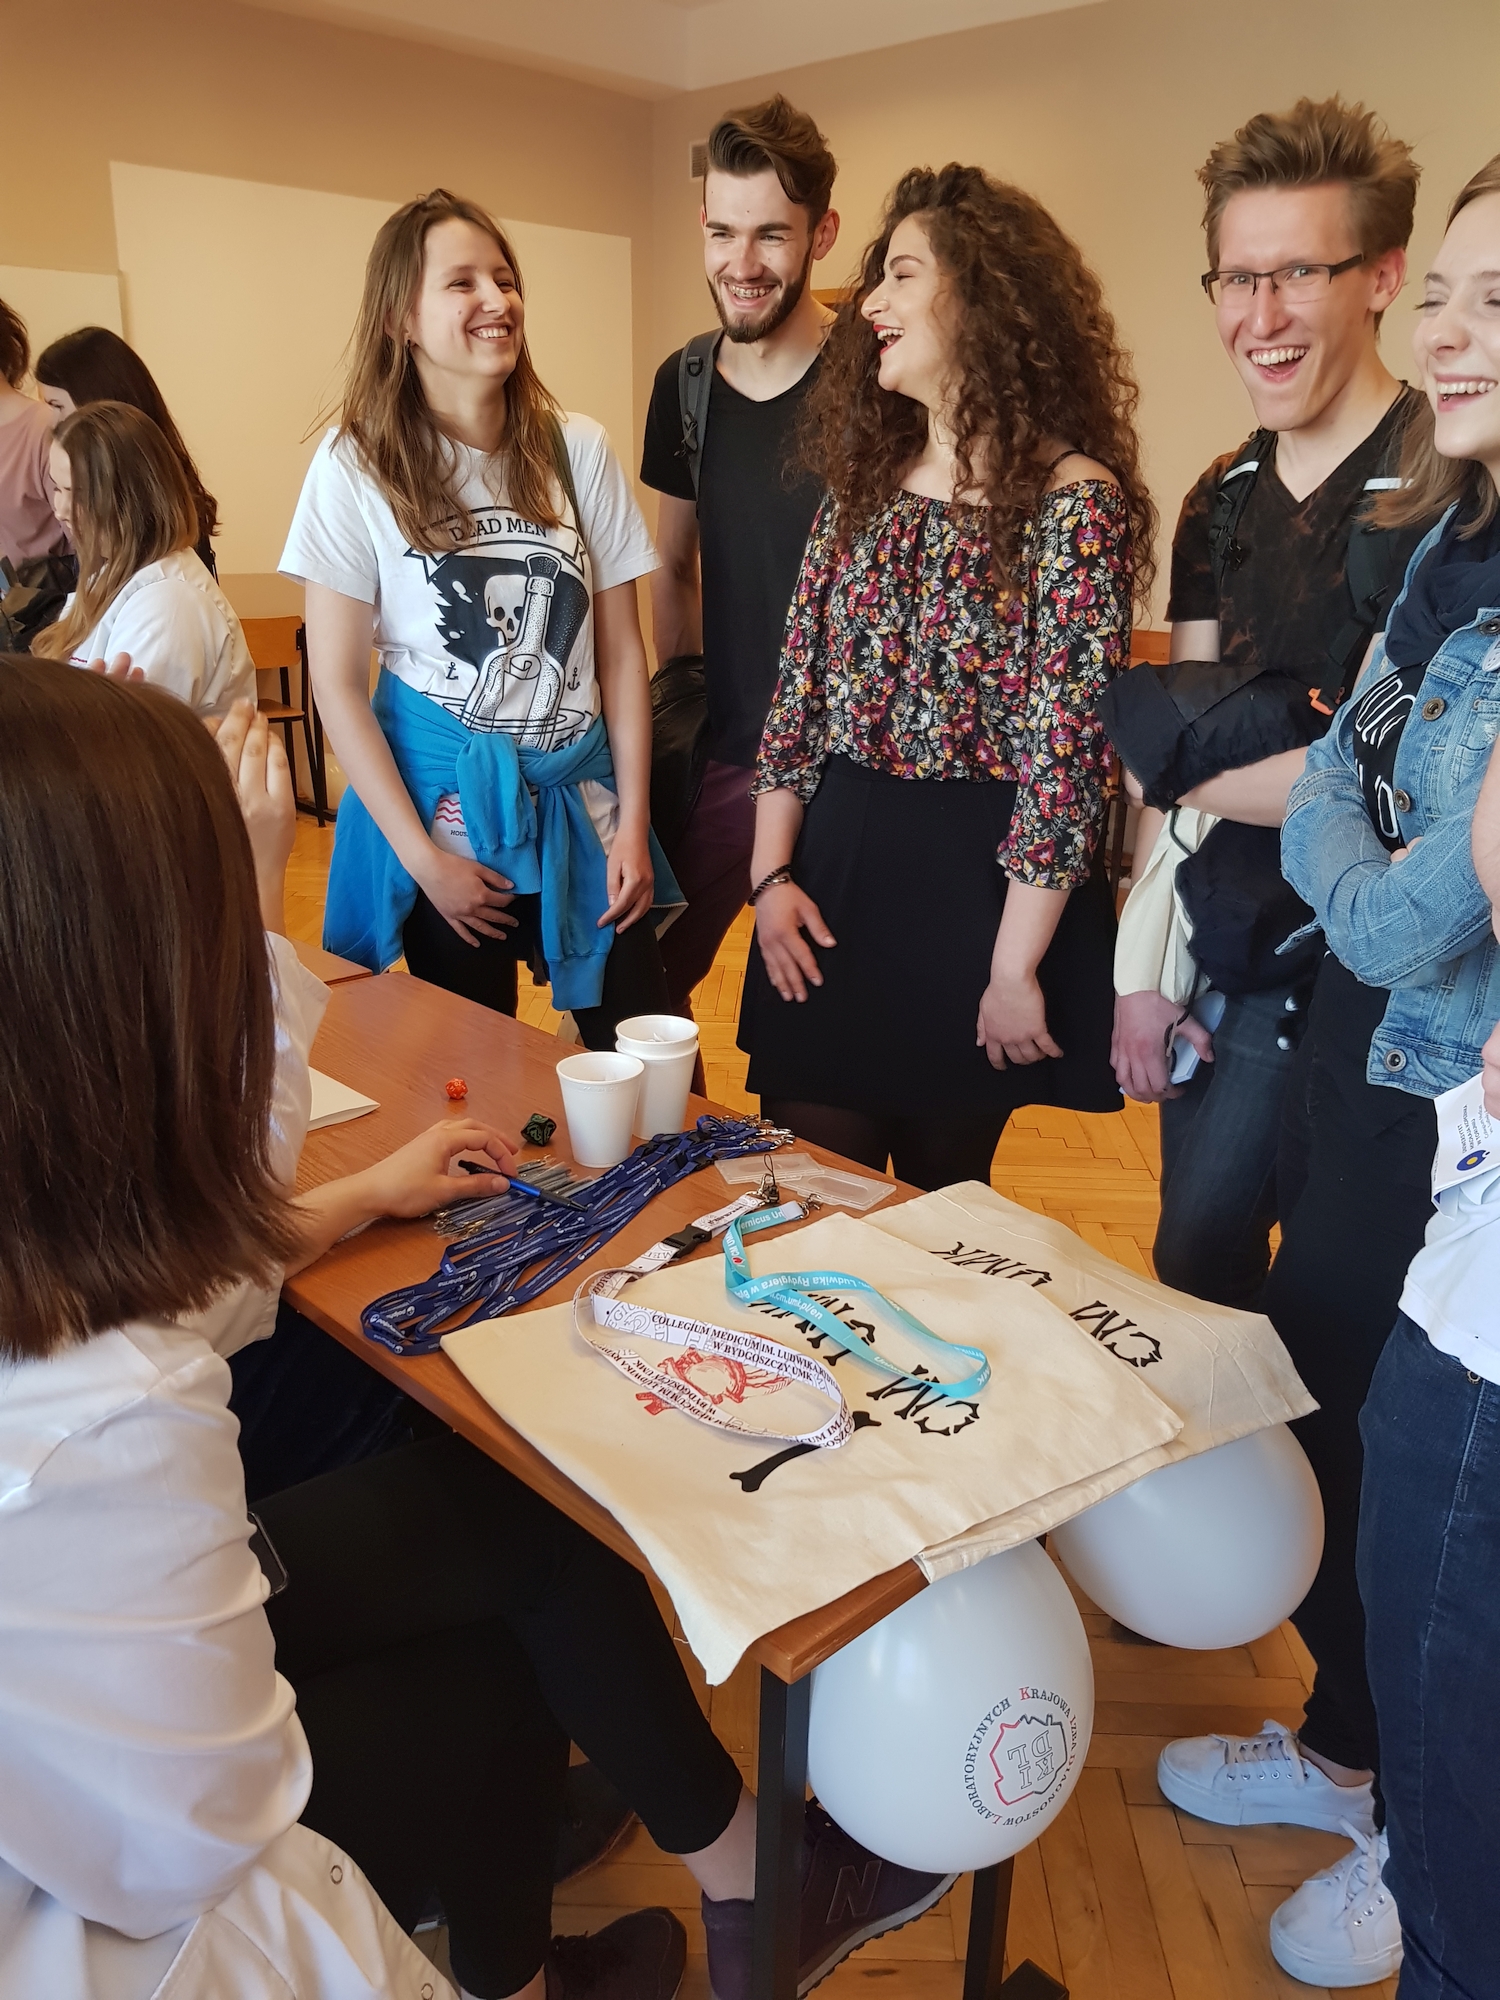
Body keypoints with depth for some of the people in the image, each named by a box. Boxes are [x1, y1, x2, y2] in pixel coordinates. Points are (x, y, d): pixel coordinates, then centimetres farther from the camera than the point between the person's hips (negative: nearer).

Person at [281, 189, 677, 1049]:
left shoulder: (577, 449, 0)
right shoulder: (358, 466, -7)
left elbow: (621, 651, 3)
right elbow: (338, 682, -6)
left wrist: (634, 821, -3)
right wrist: (421, 856, -9)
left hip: (581, 800, 2)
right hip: (444, 810, -2)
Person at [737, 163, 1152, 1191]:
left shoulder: (1075, 500, -11)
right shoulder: (865, 480, 8)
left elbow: (1069, 750, -14)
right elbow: (799, 688, 8)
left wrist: (1017, 964, -14)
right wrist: (771, 876, 1)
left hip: (978, 880, -5)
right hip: (835, 872, 5)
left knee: (943, 1184, 13)